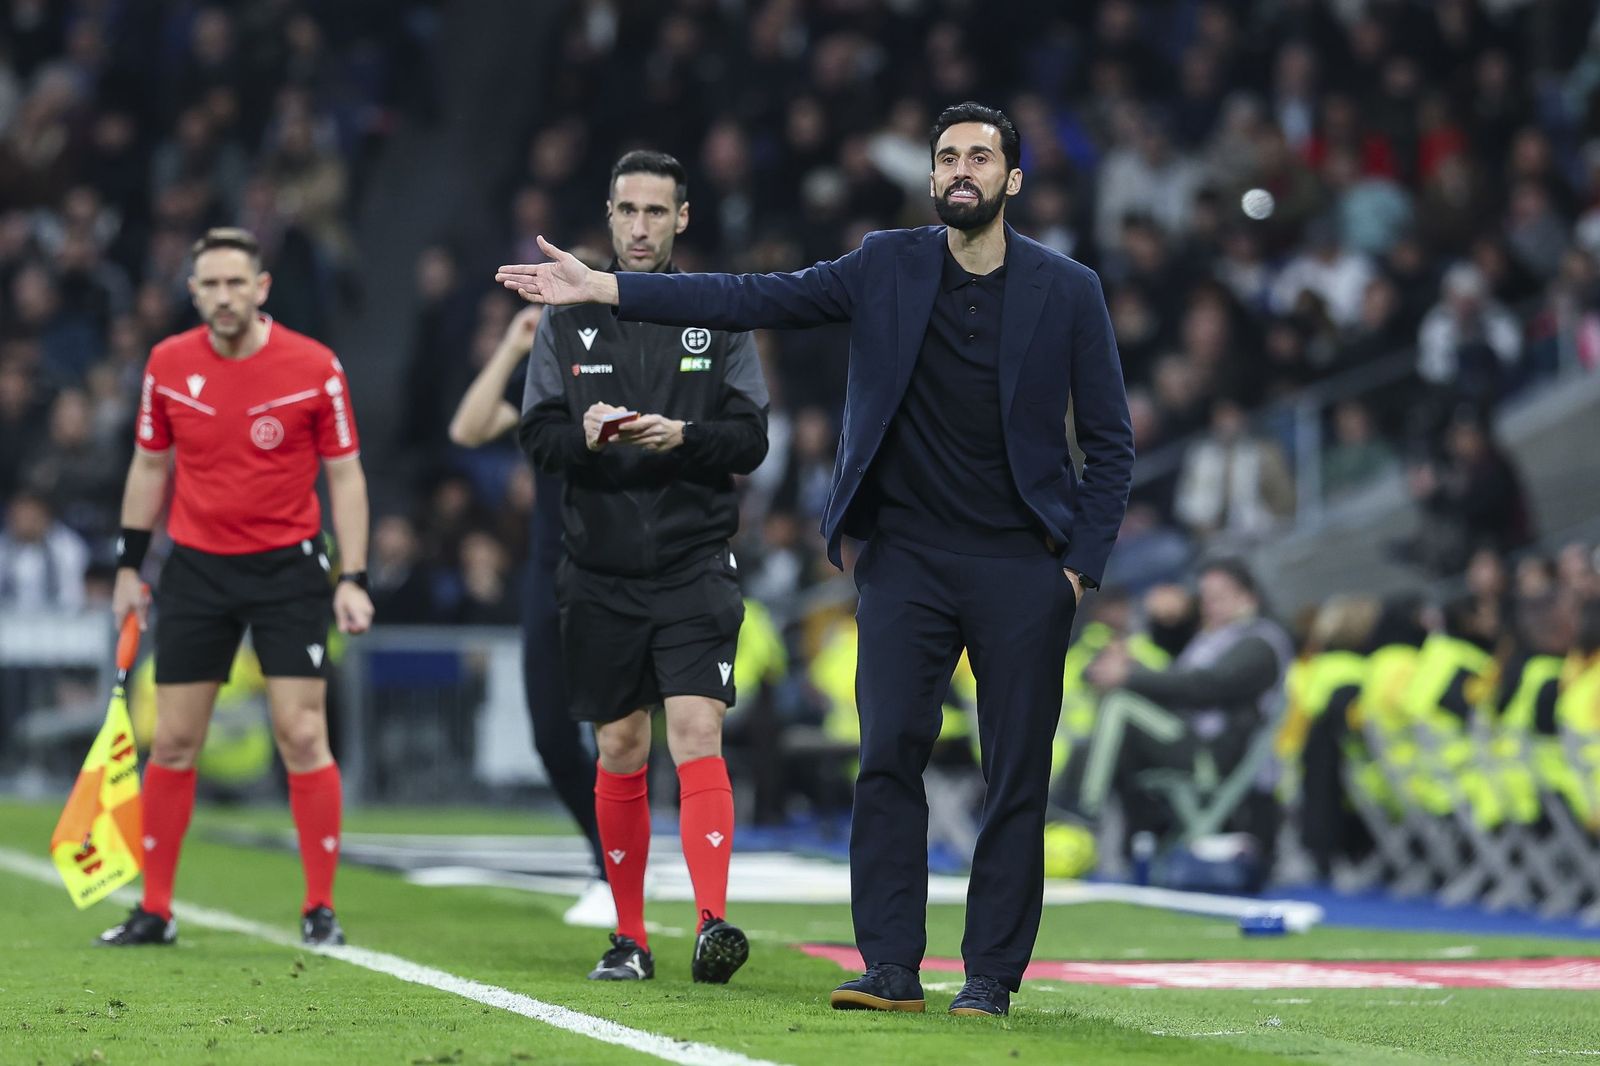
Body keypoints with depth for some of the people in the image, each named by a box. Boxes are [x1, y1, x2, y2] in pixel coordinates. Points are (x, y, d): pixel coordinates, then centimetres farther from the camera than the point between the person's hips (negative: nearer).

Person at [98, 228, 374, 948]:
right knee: (172, 743, 3)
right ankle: (154, 911, 13)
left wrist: (353, 579, -9)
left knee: (303, 737, -7)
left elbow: (345, 474, -3)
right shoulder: (167, 364, 0)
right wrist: (128, 566, 11)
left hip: (288, 566, -2)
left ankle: (320, 909, 2)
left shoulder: (314, 367, -8)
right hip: (197, 567, 3)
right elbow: (150, 465, 12)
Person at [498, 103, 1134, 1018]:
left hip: (1023, 566, -1)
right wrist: (600, 288, -7)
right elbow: (756, 300, 0)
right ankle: (891, 967, -3)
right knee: (889, 754, -6)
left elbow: (1111, 442, 5)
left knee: (1018, 777, -1)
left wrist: (1081, 563, -4)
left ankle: (992, 975, 6)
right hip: (907, 557, 1)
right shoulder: (888, 268, 4)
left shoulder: (1068, 290, 1)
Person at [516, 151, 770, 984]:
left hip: (695, 565, -2)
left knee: (696, 732, -16)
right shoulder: (568, 320, 9)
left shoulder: (718, 316, 5)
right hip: (601, 571, 2)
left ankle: (712, 922, -24)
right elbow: (536, 436, 4)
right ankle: (629, 938, 16)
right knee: (620, 751, 7)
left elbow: (751, 439, 0)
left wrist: (683, 436, -18)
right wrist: (586, 437, -17)